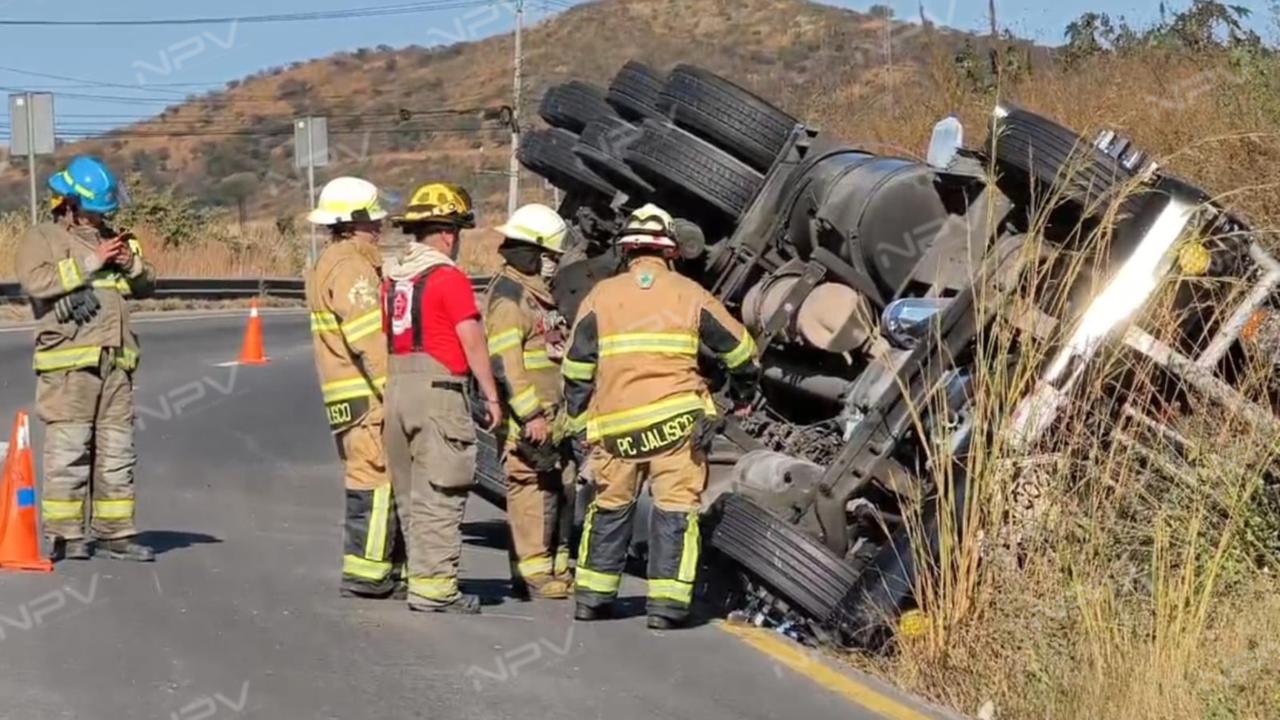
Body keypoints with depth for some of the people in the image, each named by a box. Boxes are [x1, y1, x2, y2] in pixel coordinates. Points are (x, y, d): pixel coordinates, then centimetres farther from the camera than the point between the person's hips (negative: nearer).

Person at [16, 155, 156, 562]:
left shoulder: (111, 239, 23)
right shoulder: (40, 239, 4)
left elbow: (147, 285, 21)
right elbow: (36, 282, -15)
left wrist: (133, 264, 0)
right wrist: (88, 263, -13)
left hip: (115, 361, 6)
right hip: (67, 363, -6)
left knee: (117, 449, 6)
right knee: (67, 447, -9)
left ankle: (115, 531, 11)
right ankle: (66, 534, -5)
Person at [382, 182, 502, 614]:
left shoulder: (392, 277, 13)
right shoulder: (449, 278, -9)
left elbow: (385, 336, 13)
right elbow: (473, 343, -11)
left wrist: (390, 388, 16)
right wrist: (491, 397, -5)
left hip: (396, 386, 8)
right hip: (438, 389, -8)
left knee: (410, 492, 14)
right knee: (440, 494, -6)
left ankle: (422, 575, 20)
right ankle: (433, 586, -8)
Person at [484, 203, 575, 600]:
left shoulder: (539, 294, 20)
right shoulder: (508, 296, -12)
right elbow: (505, 362, -20)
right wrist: (531, 414, -23)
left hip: (553, 414, 10)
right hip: (526, 418, -10)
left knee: (561, 487, 12)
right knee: (531, 488, -8)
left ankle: (557, 567, 20)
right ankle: (532, 573, -4)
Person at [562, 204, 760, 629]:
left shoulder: (600, 296, 7)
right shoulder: (689, 294, 8)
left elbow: (576, 369, 6)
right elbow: (739, 347, 16)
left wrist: (580, 423, 15)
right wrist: (743, 392, 34)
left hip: (615, 425, 2)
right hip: (676, 418, -2)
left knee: (609, 507, 15)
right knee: (675, 508, 2)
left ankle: (592, 596, 19)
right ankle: (667, 603, -3)